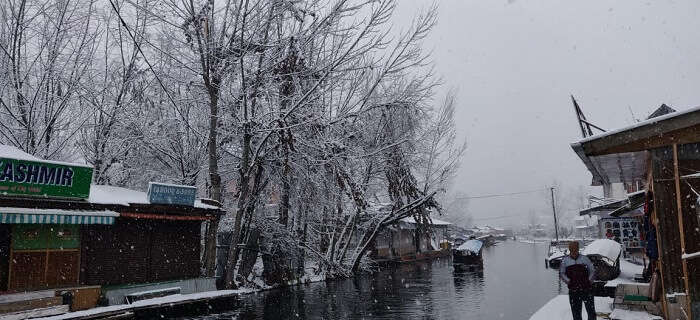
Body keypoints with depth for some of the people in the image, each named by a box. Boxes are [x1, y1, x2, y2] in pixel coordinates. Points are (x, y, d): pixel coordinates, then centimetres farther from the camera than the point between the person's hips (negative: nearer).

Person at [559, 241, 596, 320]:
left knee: (591, 309, 0)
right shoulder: (565, 260, 3)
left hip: (586, 288, 0)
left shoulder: (584, 259, 4)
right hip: (573, 290, 0)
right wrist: (568, 281, -4)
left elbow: (592, 270, 10)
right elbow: (561, 273, 7)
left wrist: (589, 281, 0)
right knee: (576, 311, 6)